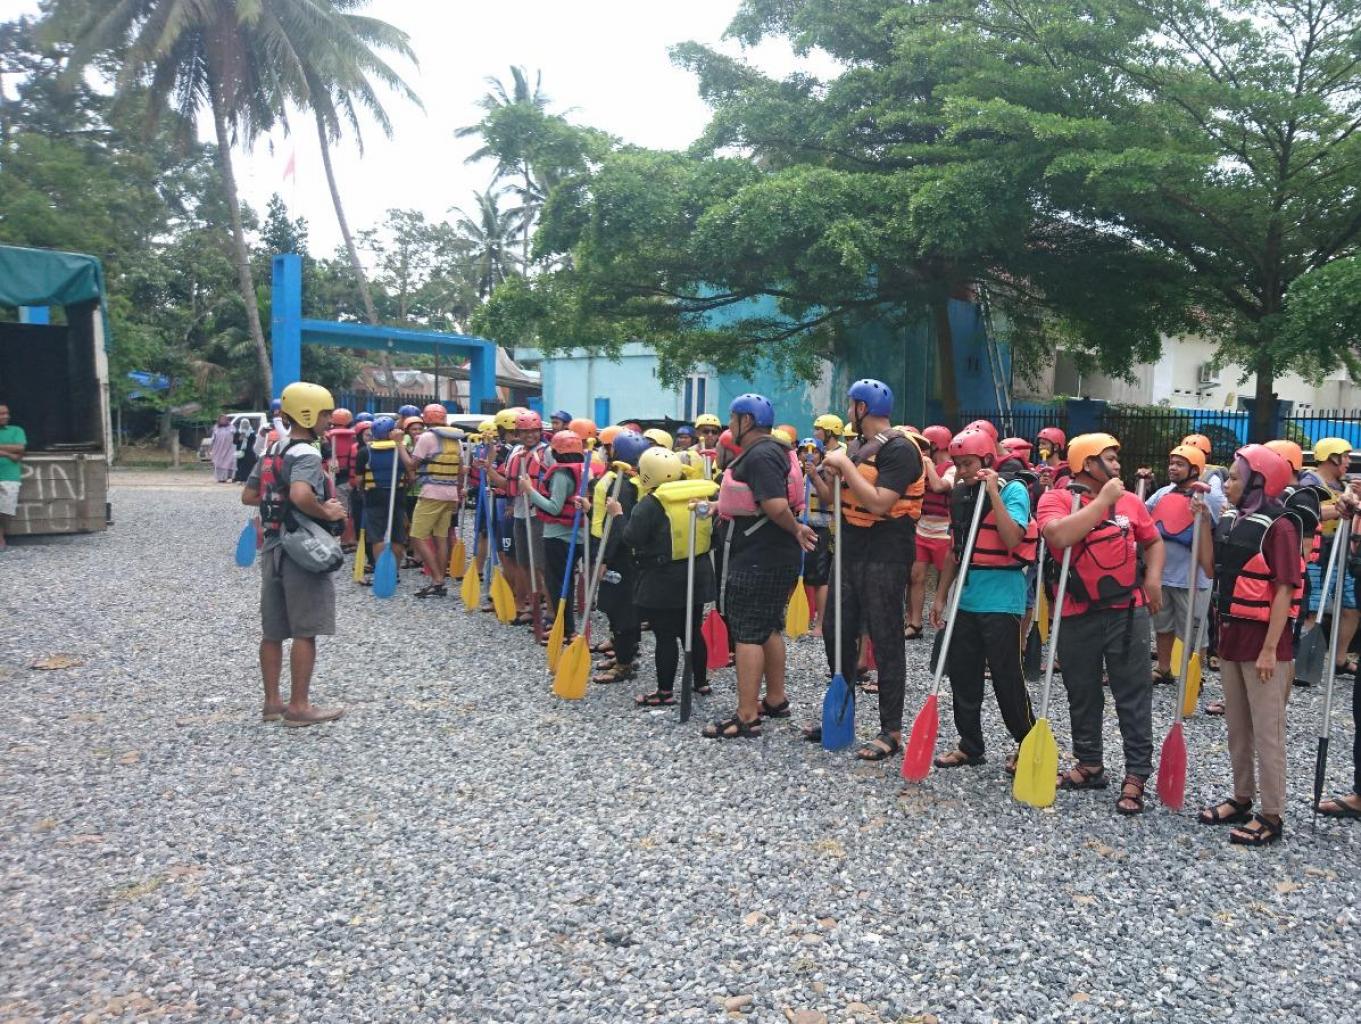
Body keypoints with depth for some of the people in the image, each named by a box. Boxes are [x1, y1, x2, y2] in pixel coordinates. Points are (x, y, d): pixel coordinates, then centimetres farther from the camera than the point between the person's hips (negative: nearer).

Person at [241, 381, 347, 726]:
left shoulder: (273, 452, 12)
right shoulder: (307, 454, -16)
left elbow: (248, 496, 16)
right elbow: (301, 495, -34)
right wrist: (327, 512, -19)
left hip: (273, 549, 9)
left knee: (273, 631, 13)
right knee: (305, 632, 0)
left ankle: (272, 702, 22)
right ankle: (299, 707, 5)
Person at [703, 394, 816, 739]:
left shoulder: (759, 455, -18)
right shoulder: (770, 451, 15)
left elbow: (776, 506, -29)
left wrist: (795, 529, -12)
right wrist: (720, 507, 13)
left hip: (758, 558, -10)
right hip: (777, 556, 11)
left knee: (747, 633, -8)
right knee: (770, 627, 18)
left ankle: (747, 717, -6)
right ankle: (776, 699, 29)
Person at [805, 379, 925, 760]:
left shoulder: (899, 450, -13)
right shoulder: (856, 446, 13)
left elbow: (879, 504, -25)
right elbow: (835, 499, 17)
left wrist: (845, 466, -19)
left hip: (884, 558, -9)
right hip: (850, 553, 9)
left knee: (885, 642, -2)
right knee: (837, 634, 15)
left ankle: (891, 731, 7)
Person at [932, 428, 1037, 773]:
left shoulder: (1013, 490, -8)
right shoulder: (960, 495, 10)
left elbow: (1012, 539, -24)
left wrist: (993, 492, -22)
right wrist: (941, 595, 15)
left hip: (1001, 600, -7)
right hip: (966, 599, 7)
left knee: (1007, 678, -1)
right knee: (962, 674, 10)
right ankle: (970, 746, 23)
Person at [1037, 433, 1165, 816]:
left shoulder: (1130, 501, 7)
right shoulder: (1056, 499, -5)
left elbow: (1153, 541, 20)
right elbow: (1060, 536, -25)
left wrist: (1153, 577, 2)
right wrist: (1103, 500, -18)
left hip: (1127, 612, 1)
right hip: (1077, 616, -1)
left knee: (1134, 696, 1)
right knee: (1082, 695, 13)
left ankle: (1136, 776, 7)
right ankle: (1089, 764, 29)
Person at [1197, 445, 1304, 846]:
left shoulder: (1278, 526, -15)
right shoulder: (1231, 522, 8)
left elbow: (1284, 591, -18)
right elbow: (1211, 569, 11)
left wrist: (1270, 649, -20)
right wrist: (1203, 523, 2)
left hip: (1263, 637, -8)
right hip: (1231, 634, 8)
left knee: (1267, 732, 0)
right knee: (1237, 727, 17)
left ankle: (1271, 815, 10)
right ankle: (1242, 799, 29)